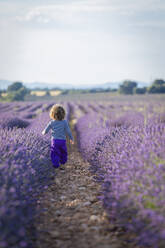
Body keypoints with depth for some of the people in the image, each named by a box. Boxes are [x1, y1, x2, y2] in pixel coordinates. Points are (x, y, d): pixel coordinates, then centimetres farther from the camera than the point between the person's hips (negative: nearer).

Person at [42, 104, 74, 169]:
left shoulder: (51, 123, -7)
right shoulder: (64, 122, -9)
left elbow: (46, 131, 0)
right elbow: (68, 131, -6)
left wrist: (43, 132, 24)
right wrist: (71, 138, 6)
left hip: (54, 140, -1)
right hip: (62, 140, 1)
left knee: (55, 153, 6)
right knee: (63, 152, 22)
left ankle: (56, 164, 0)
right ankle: (63, 161, 38)